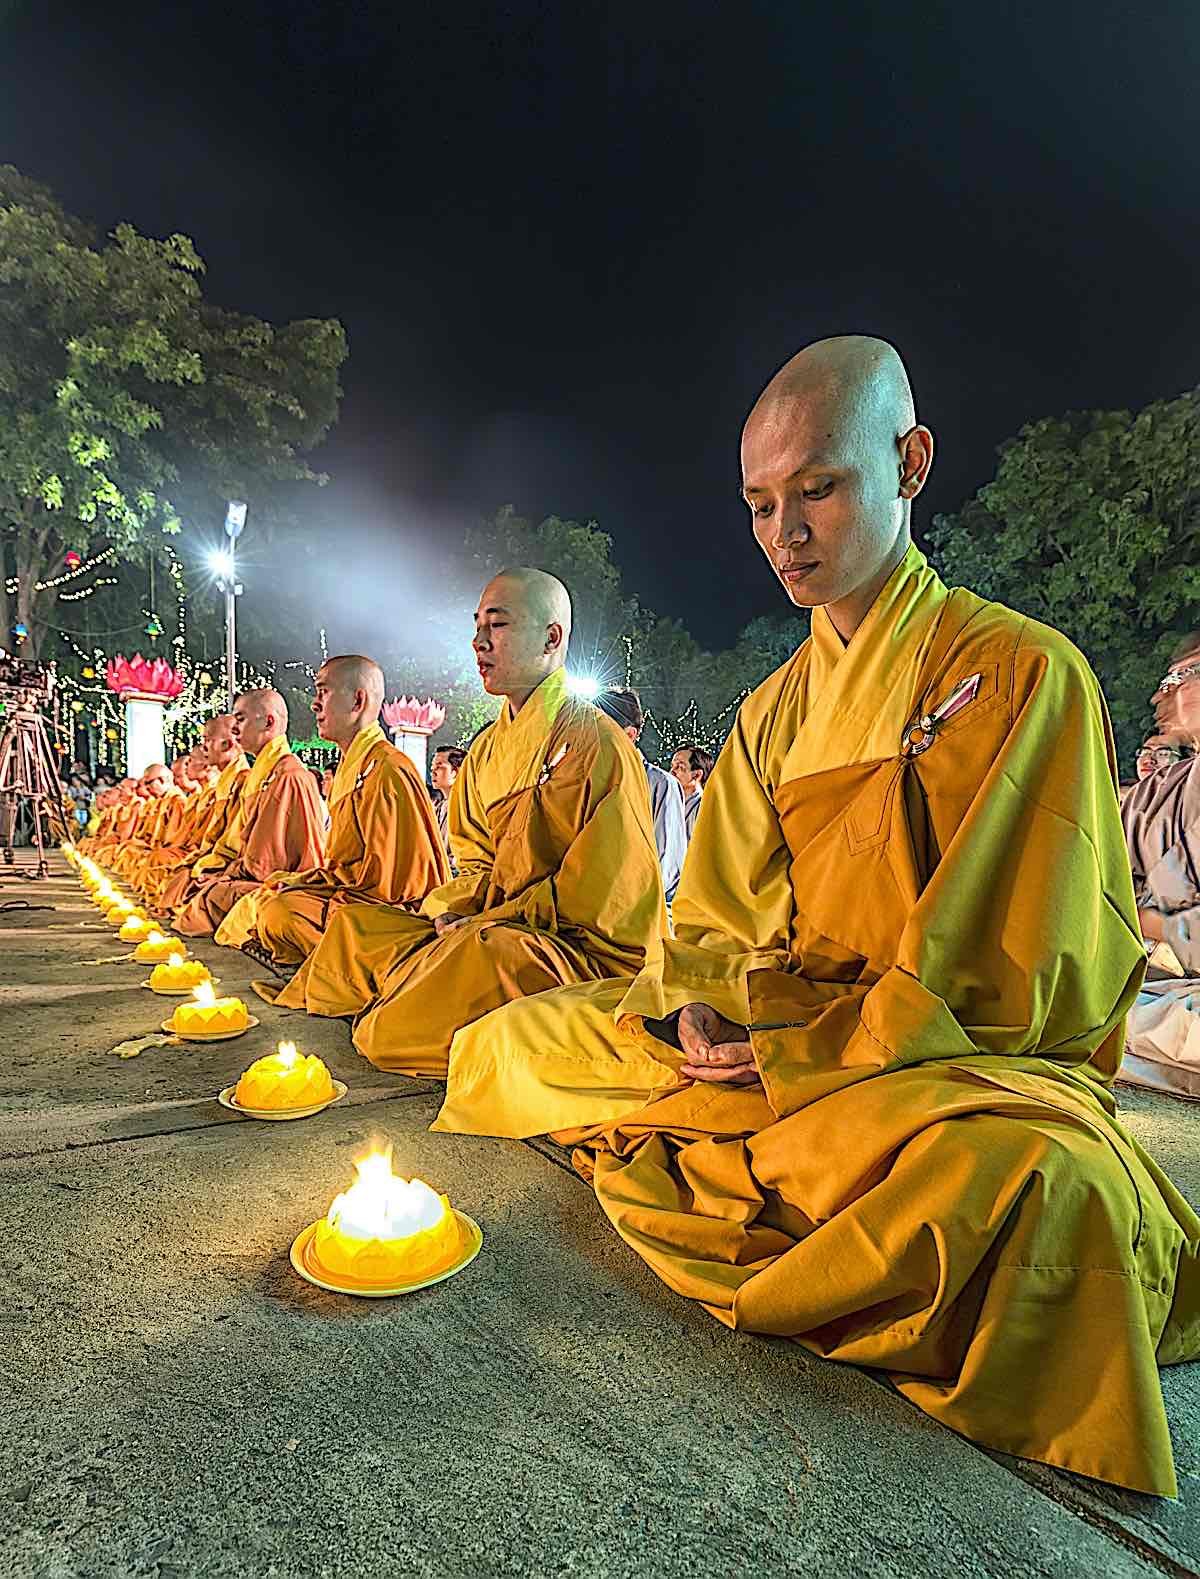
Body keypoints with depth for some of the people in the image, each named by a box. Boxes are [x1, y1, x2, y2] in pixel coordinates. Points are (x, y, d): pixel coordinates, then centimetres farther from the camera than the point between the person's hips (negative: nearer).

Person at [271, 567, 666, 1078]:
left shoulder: (594, 742, -12)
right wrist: (449, 911, -2)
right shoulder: (488, 749, 15)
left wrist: (481, 922, -15)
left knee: (485, 949, -37)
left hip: (588, 950, -8)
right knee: (354, 922, -1)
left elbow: (598, 897, -16)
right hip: (492, 925, 8)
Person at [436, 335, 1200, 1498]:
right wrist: (692, 1010, -11)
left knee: (1036, 1182, -41)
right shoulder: (774, 712, 10)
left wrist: (794, 1050, -17)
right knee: (507, 1039, 3)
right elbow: (712, 919, 11)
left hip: (965, 1061, -6)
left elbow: (1004, 978, -14)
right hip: (759, 1043, 7)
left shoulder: (1022, 673, -10)